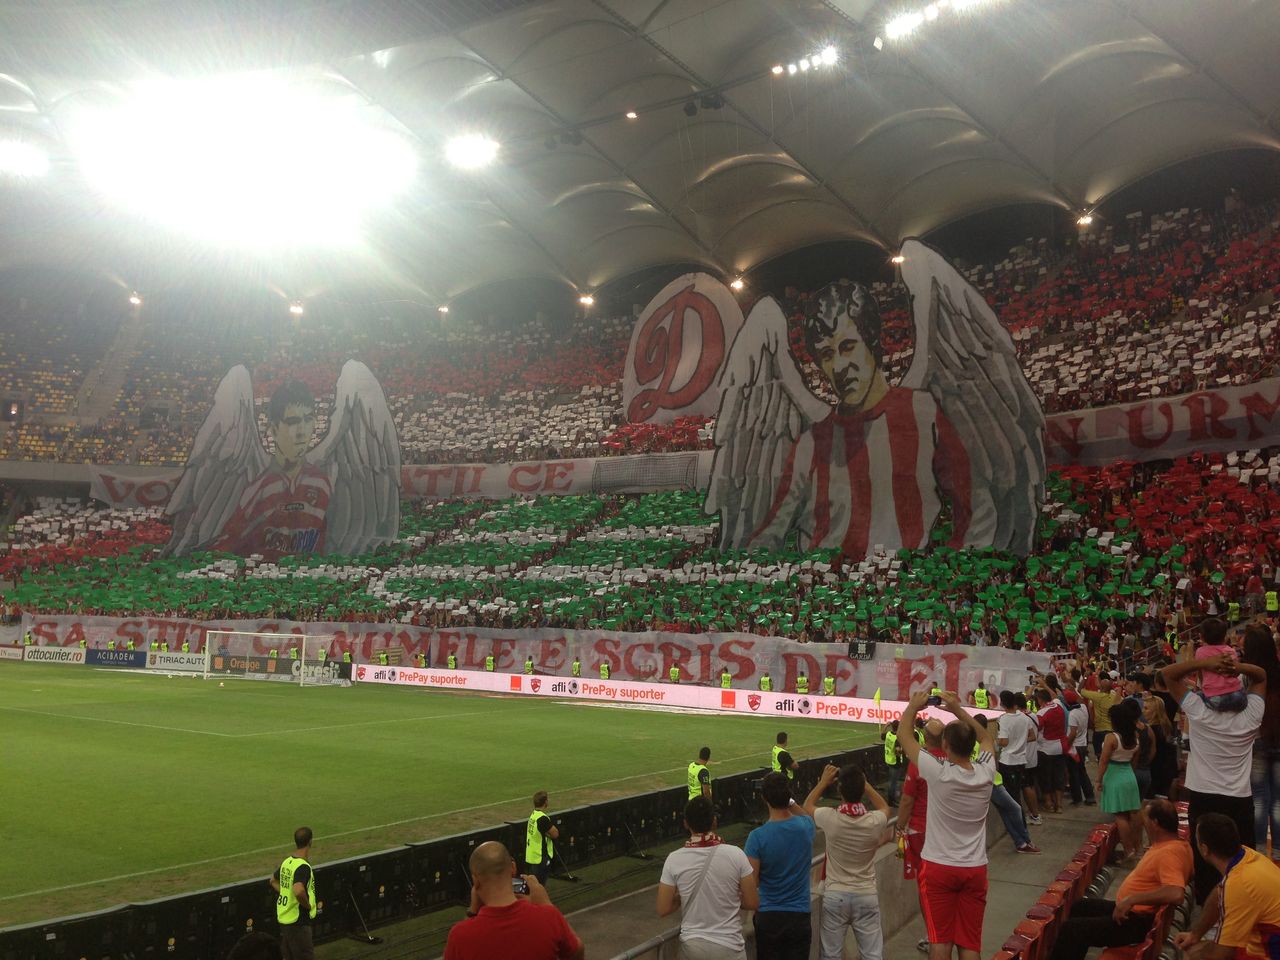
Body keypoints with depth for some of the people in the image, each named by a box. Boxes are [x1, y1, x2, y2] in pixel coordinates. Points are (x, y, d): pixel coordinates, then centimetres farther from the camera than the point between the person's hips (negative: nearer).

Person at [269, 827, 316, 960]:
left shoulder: (286, 861, 5)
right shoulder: (303, 866, -22)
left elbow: (273, 881, 22)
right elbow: (299, 891, -36)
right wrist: (308, 905, -19)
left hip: (283, 918, 8)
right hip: (298, 920, -8)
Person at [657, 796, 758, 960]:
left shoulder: (674, 860, -10)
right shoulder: (735, 854, -13)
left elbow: (663, 909, -5)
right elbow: (752, 903, -6)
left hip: (691, 945, 2)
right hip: (728, 946, -2)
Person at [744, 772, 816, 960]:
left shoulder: (757, 837, -19)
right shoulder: (805, 827, -10)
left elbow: (752, 882, -13)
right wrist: (790, 801, 8)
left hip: (767, 916, -2)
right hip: (799, 915, 2)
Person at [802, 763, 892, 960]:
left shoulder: (830, 818, -17)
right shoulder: (875, 821, -15)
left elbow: (807, 806, 7)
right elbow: (885, 807, 12)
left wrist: (823, 781, 12)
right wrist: (863, 783, 9)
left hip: (835, 896, -1)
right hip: (866, 896, 1)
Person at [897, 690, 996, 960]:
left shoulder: (938, 773, -19)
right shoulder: (986, 773, -9)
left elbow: (904, 739, -5)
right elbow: (987, 739, 14)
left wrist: (913, 706, 8)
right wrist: (958, 710, 12)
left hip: (938, 866, -3)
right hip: (975, 868, 3)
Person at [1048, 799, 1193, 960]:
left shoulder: (1169, 852, -25)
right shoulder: (1167, 844, 6)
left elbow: (1176, 894, -41)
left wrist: (1131, 900, -35)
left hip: (1137, 921, -11)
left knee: (1071, 929, -15)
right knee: (1081, 906, 26)